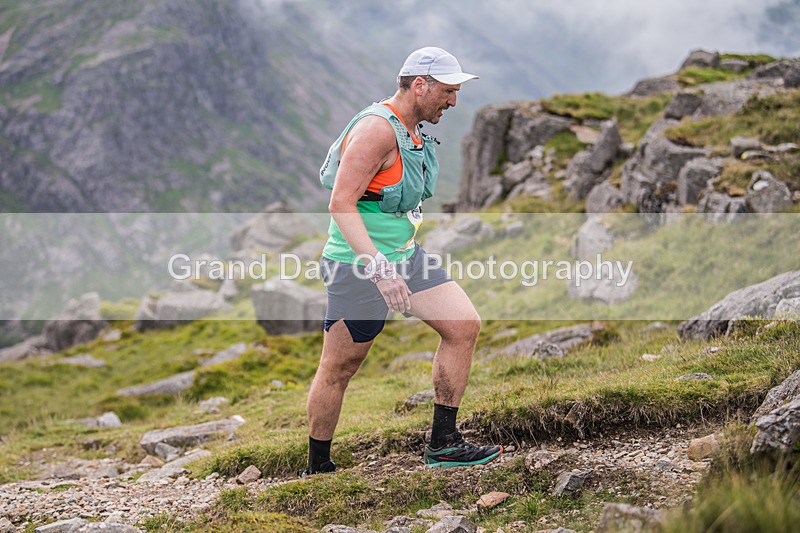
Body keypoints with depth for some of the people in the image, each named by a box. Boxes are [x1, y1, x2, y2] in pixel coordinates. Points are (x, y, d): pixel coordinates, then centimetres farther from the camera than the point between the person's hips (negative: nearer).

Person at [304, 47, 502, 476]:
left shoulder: (412, 131, 11)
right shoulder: (377, 129, -20)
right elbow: (341, 204, -25)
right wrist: (379, 269, -32)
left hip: (404, 257, 9)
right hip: (359, 265, -9)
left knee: (464, 325, 0)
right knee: (338, 369, 2)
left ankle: (442, 444, 7)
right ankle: (317, 469, 18)